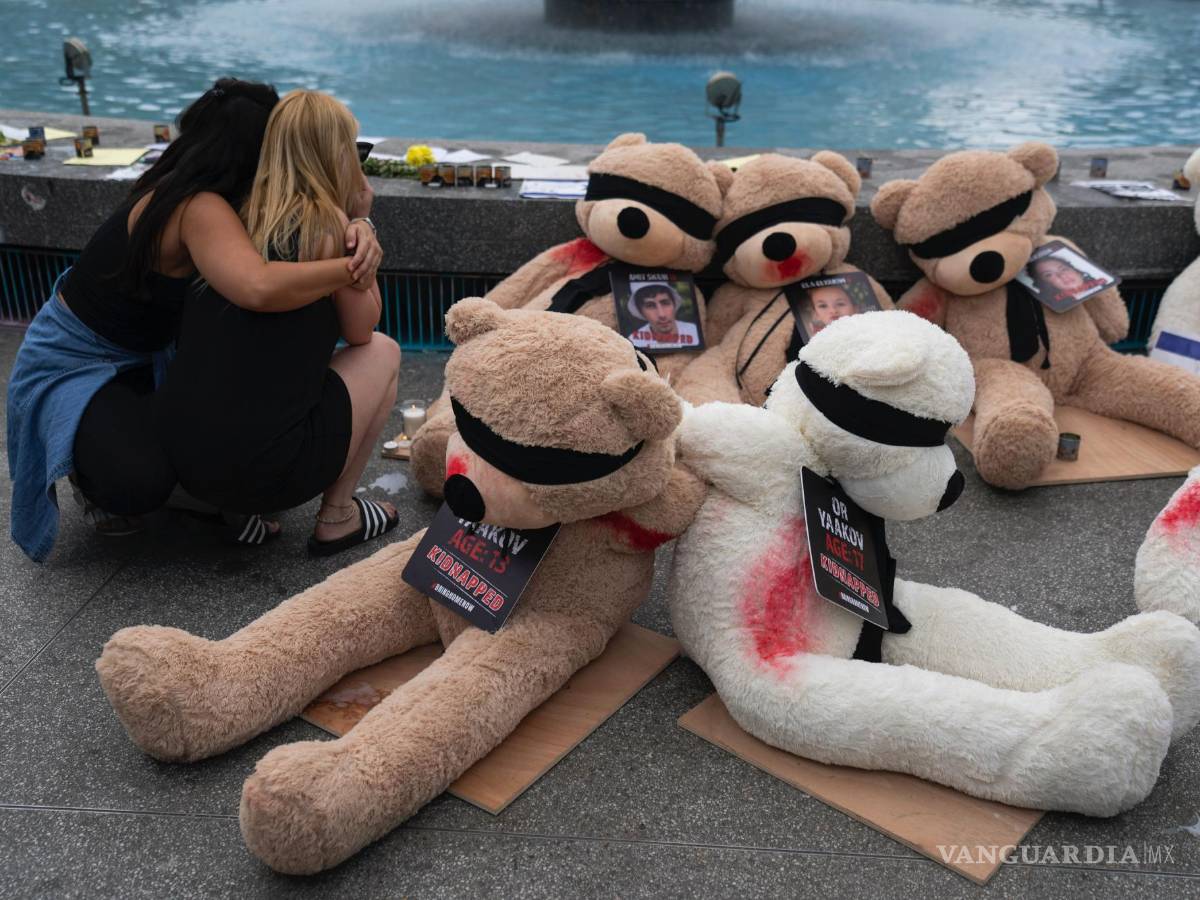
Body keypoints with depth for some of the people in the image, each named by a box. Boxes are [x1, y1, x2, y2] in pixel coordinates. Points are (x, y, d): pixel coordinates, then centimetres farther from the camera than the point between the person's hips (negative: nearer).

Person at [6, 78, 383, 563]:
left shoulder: (185, 190, -6)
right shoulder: (198, 209, -34)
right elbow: (260, 288, -54)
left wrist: (355, 230, -26)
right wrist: (351, 267, -39)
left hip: (141, 354, 9)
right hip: (72, 364, -9)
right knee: (142, 483, -30)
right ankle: (90, 467, 4)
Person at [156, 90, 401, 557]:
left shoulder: (237, 216, 7)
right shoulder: (327, 224, -9)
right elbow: (360, 331, 5)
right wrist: (359, 221, 9)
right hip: (260, 471, -6)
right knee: (383, 352, 15)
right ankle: (338, 517, 15)